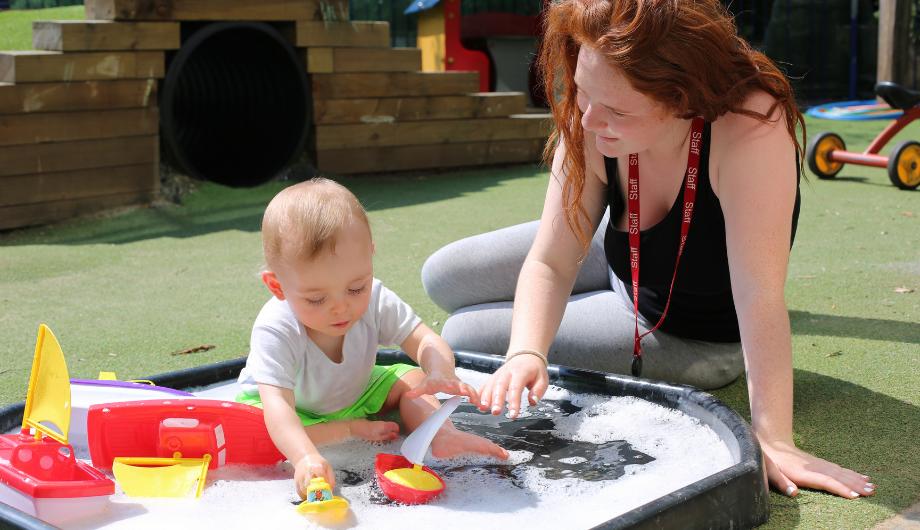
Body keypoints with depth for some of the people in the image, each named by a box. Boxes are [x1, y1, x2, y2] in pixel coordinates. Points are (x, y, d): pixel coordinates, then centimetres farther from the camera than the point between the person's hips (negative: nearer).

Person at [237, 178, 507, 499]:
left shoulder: (374, 301, -24)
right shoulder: (275, 329, -38)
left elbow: (424, 340, -22)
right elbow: (277, 403, -48)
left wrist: (440, 373, -48)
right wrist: (305, 457, -67)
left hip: (353, 393, 4)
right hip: (298, 407, -4)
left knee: (411, 380, -12)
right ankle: (354, 429, -21)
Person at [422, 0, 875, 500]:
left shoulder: (749, 129, -41)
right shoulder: (592, 126, -25)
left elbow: (758, 296, -40)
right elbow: (550, 263, -23)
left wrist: (773, 441, -40)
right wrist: (526, 354, -41)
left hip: (696, 337, -5)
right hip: (620, 264, 5)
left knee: (465, 337, -9)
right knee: (444, 278, 3)